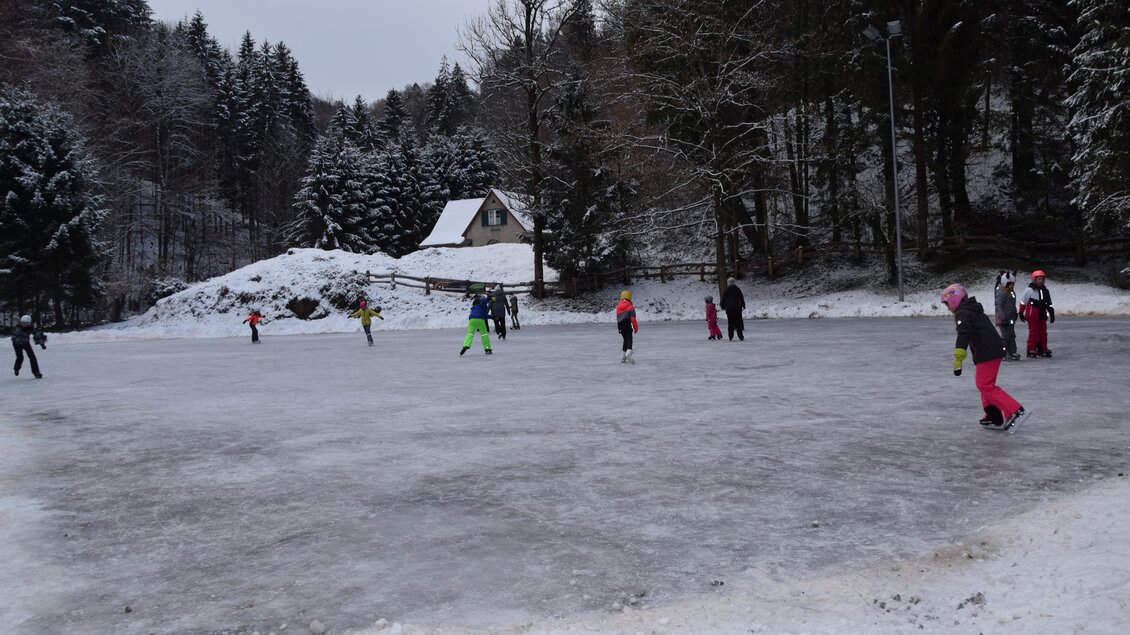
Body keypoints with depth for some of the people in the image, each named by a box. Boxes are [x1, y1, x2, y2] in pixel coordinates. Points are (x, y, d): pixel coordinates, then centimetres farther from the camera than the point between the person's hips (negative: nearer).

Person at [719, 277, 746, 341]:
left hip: (729, 309, 0)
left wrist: (723, 307, 15)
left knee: (730, 323, 5)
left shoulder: (726, 291, 0)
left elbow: (723, 299, 2)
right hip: (737, 308, 0)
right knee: (739, 322, 5)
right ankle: (741, 337, 0)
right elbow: (742, 298, 4)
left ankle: (731, 337, 2)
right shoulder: (737, 289, 1)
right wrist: (743, 306, 13)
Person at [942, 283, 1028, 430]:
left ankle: (1016, 411, -14)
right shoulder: (973, 310, 23)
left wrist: (958, 361, -27)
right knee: (984, 384, 16)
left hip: (987, 353, -10)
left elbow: (963, 336, -22)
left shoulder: (963, 314, -9)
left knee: (985, 386, -8)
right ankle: (994, 418, 17)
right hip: (994, 350, 10)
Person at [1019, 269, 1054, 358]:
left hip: (1042, 316, 6)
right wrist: (1021, 313, -1)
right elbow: (1023, 302, -3)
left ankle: (1043, 349, 17)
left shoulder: (1045, 291, 12)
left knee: (1043, 333, 8)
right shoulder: (1029, 290, -7)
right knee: (1033, 333, -5)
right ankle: (1031, 350, 0)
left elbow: (1049, 304, 20)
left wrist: (1052, 314, 19)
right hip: (1032, 316, -6)